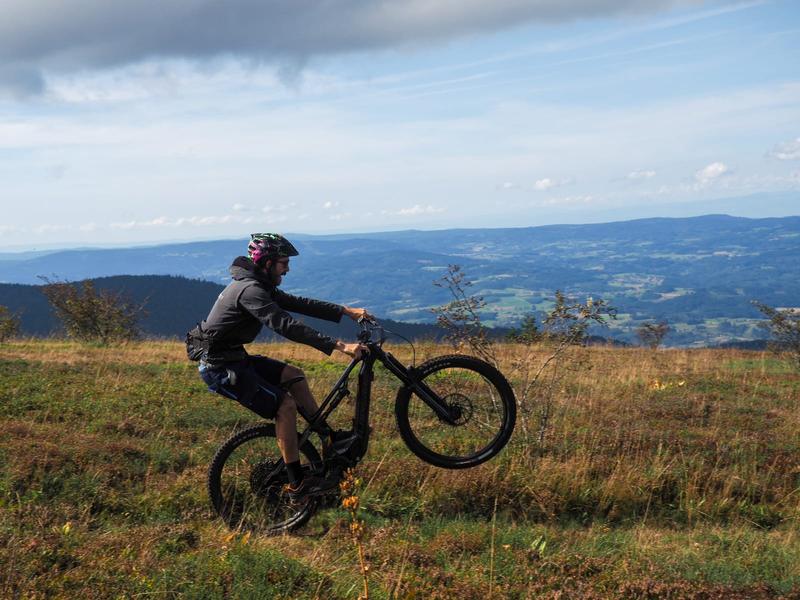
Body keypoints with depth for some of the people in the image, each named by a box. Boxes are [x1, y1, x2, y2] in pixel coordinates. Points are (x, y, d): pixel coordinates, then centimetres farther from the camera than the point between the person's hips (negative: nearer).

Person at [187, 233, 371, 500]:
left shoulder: (259, 286, 9)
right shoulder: (250, 291, -23)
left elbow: (299, 304, 11)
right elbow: (287, 326, -32)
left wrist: (346, 311, 5)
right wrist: (340, 346, -34)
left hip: (234, 358, 10)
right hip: (220, 368, -10)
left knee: (294, 375, 10)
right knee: (285, 404, -13)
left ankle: (329, 438, 17)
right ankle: (297, 484, -9)